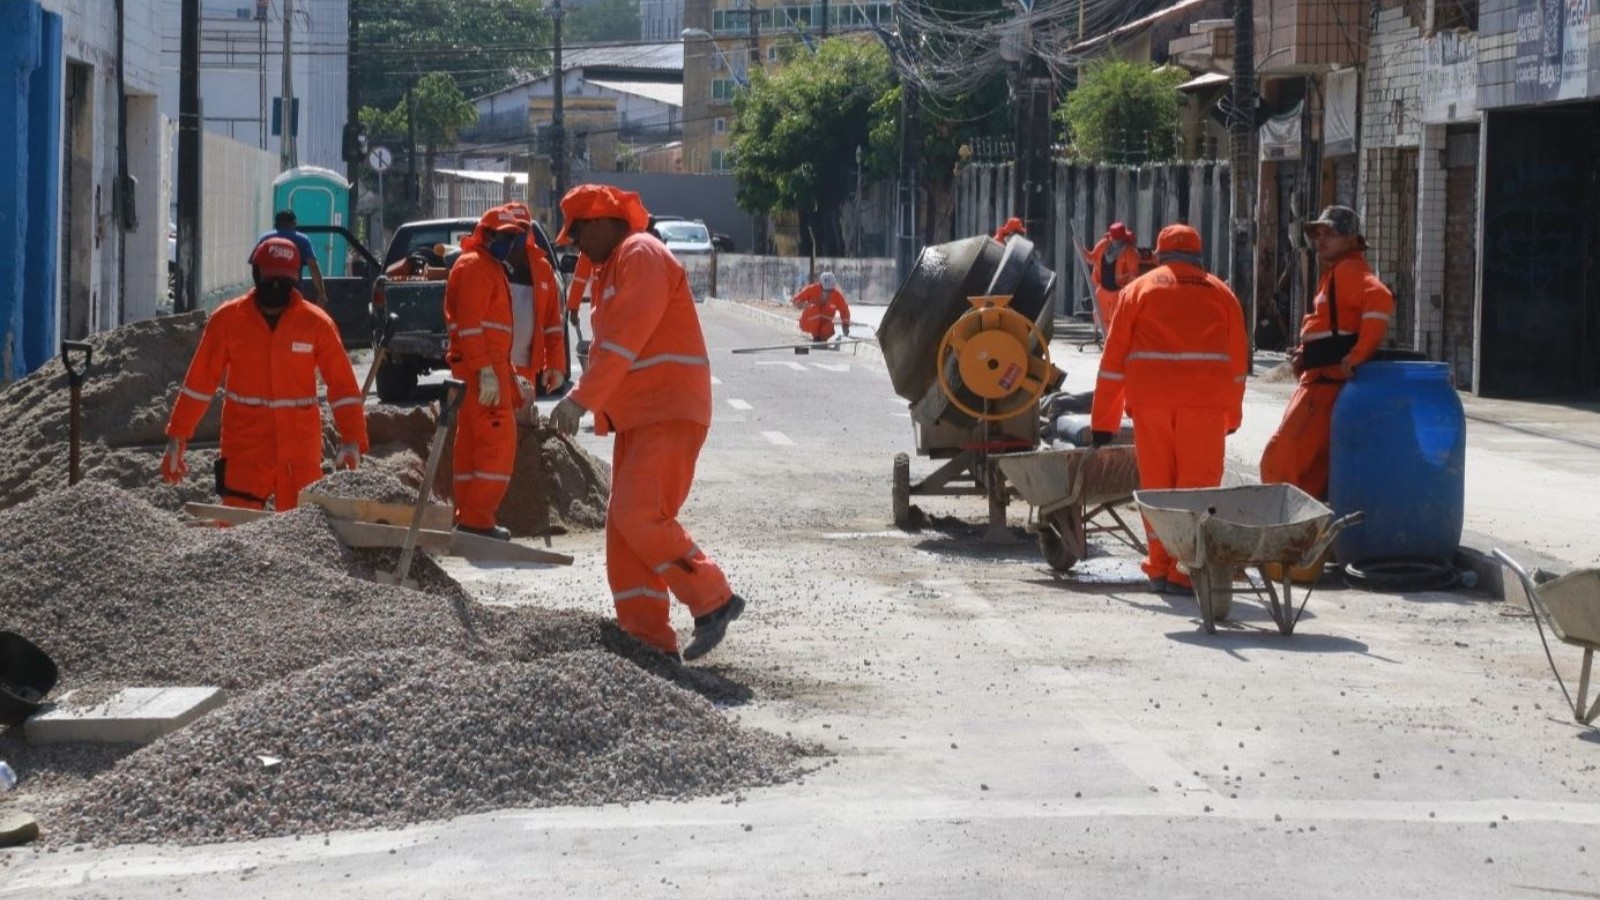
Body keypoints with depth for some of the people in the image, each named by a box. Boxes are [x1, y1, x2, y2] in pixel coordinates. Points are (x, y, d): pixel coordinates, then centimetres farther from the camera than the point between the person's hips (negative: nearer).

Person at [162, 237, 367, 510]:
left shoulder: (316, 323, 1)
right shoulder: (228, 319, 1)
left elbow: (343, 386, 1)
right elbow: (199, 382, 5)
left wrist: (352, 441, -10)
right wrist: (177, 438, 4)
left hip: (301, 458, 1)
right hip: (244, 453, -1)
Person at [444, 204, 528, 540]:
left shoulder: (490, 268, 23)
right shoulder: (474, 266, -9)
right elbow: (470, 323, -19)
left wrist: (507, 373, 27)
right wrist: (486, 371, -26)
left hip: (490, 368, 10)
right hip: (482, 369, -10)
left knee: (472, 443, 11)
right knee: (498, 441, -13)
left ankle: (468, 518, 14)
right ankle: (477, 519, -15)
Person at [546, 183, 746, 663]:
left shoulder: (642, 255, -11)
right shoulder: (612, 268, 22)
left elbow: (625, 339, -21)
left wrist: (581, 399, -23)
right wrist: (586, 401, 8)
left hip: (669, 412, -10)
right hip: (637, 416, 10)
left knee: (641, 516, -18)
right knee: (623, 523, 5)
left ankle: (714, 600, -8)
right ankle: (647, 635, 5)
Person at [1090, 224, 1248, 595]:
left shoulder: (1139, 289, 14)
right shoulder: (1220, 292, 17)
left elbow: (1113, 357, 9)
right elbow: (1238, 359, 18)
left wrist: (1103, 420, 10)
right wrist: (1232, 417, 27)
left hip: (1150, 396, 1)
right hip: (1204, 398, -1)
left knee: (1156, 483, 10)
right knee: (1197, 483, 2)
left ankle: (1159, 570, 15)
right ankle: (1184, 573, -4)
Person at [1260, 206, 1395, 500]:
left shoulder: (1348, 271, -10)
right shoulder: (1334, 274, 21)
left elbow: (1381, 299, -29)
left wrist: (1358, 355, -31)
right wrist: (1305, 355, 12)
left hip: (1327, 383, -11)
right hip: (1323, 381, 11)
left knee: (1280, 460, -13)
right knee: (1314, 467, 14)